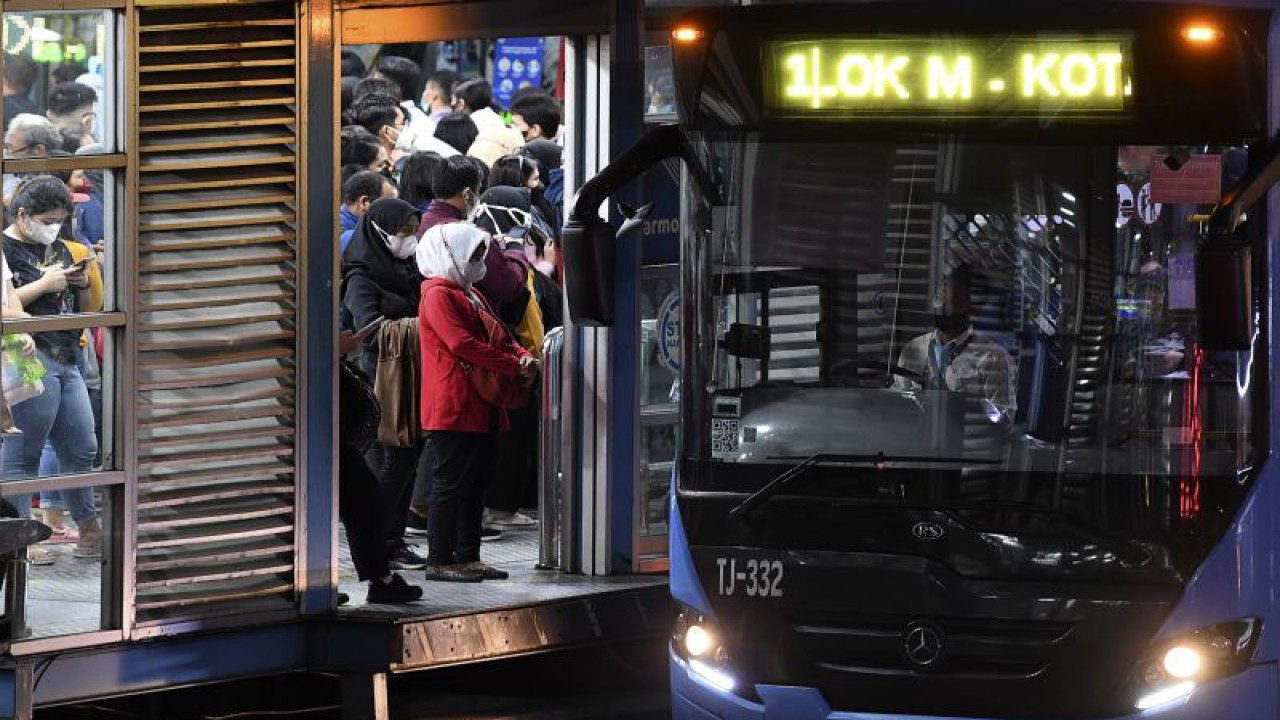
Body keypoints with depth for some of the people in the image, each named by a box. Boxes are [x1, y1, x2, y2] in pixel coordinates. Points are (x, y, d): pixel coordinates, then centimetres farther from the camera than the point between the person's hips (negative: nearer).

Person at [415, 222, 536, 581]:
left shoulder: (469, 293, 21)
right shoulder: (438, 295, -11)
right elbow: (463, 344, -21)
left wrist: (520, 355, -1)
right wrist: (515, 366, -19)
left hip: (481, 409, 10)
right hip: (453, 409, -10)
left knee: (475, 484, 12)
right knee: (450, 485, -7)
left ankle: (468, 557, 18)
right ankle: (439, 561, -3)